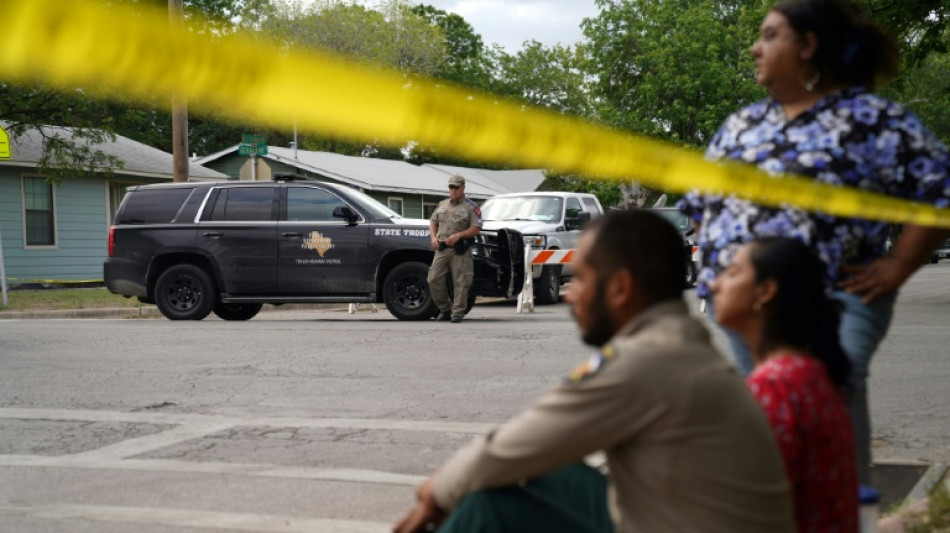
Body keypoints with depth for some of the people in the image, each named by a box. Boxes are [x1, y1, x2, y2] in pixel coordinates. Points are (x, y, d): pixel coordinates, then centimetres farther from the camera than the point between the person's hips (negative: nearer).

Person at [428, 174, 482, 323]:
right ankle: (445, 309, 14)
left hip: (460, 250, -5)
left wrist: (458, 235, -17)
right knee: (434, 279, -1)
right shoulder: (442, 205, 17)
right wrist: (433, 237, 3)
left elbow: (476, 228, -7)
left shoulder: (471, 207, 1)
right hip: (442, 248, 5)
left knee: (460, 282, -6)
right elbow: (433, 222, 22)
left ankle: (457, 312, 1)